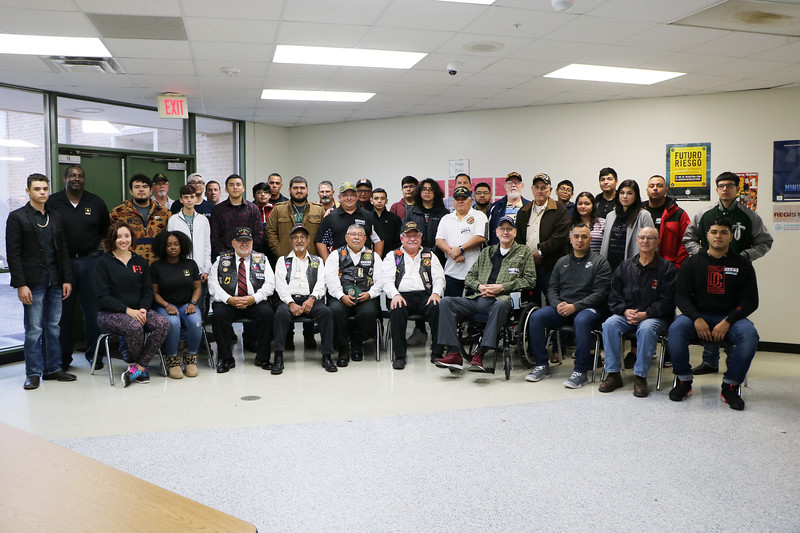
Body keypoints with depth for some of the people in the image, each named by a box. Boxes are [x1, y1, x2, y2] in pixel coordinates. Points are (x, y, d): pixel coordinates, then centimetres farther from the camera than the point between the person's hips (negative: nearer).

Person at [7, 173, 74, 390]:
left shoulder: (56, 216, 13)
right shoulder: (17, 217, -2)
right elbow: (13, 253, -6)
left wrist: (67, 279, 7)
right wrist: (20, 284, -12)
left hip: (55, 282, 5)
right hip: (33, 282, -5)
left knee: (54, 327, 9)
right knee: (34, 329, -1)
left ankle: (53, 368, 17)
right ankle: (33, 373, 8)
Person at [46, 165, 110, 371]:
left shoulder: (96, 203, 9)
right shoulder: (52, 202, 2)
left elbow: (105, 231, 18)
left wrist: (99, 249, 9)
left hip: (90, 261, 1)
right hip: (62, 261, -1)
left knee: (92, 309, 2)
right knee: (64, 311, 5)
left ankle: (93, 353, 13)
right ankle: (64, 356, 15)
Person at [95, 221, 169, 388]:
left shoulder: (141, 262, 14)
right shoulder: (103, 262, 0)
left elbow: (148, 291, 12)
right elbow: (103, 297, -7)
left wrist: (143, 309, -10)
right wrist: (127, 310, -18)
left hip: (138, 310, 4)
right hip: (110, 313, -4)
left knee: (163, 324, -26)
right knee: (135, 327, -36)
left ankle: (137, 367, -18)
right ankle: (142, 367, -7)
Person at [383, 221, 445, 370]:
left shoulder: (429, 255, 22)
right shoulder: (392, 256, 17)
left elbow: (439, 278, 12)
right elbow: (387, 280, 4)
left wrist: (436, 293, -10)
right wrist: (395, 295, -16)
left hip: (425, 295, 1)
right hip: (402, 295, -1)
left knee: (437, 308, -32)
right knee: (397, 310, -35)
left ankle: (437, 352, -20)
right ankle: (399, 356, -25)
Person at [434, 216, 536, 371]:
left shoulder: (524, 252, 17)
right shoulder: (486, 252, 27)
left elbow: (530, 280, 5)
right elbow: (470, 276, 24)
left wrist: (502, 287, -6)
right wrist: (479, 286, 0)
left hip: (501, 299, -4)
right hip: (478, 299, 4)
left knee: (500, 305, -42)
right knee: (445, 302, -19)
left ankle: (479, 354, -41)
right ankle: (454, 354, -28)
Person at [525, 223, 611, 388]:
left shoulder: (600, 262, 4)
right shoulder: (562, 262, 18)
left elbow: (600, 294, -7)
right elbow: (552, 288, 14)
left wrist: (574, 307, -17)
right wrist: (558, 304, -9)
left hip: (589, 308, -4)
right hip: (561, 308, 4)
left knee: (581, 321, -38)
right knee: (536, 317, -21)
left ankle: (580, 371, -28)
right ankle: (541, 365, -12)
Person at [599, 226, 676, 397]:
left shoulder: (666, 268, 1)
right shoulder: (625, 266, 12)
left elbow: (667, 301, -7)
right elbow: (614, 295, 10)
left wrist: (645, 314, -18)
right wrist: (625, 311, -9)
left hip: (655, 317, -3)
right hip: (626, 314, 4)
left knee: (646, 328, -36)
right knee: (609, 324, -25)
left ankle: (640, 376, -25)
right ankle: (613, 373, -18)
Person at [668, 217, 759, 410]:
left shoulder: (742, 264, 7)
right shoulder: (692, 262, 8)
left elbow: (750, 300, 1)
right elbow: (681, 295, 2)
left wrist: (727, 322, -15)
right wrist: (696, 319, -17)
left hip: (730, 317, 0)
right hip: (698, 315, 0)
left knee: (749, 335, -32)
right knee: (676, 329, -31)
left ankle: (730, 386, -15)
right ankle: (684, 381, -12)